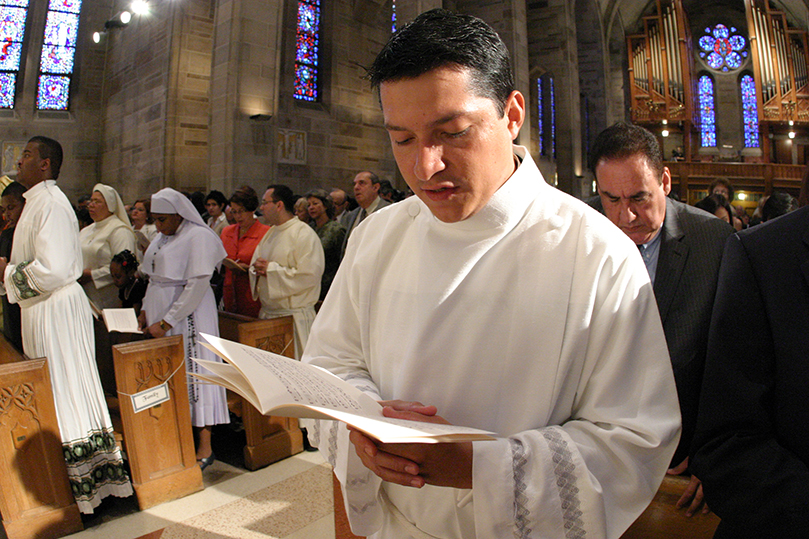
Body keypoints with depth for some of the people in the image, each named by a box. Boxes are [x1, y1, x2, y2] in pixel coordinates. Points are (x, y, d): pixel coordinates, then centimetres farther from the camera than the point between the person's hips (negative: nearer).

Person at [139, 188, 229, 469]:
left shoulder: (198, 236, -12)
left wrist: (166, 322, -18)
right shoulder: (162, 238, 15)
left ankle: (204, 447, 4)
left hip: (189, 315, -8)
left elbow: (196, 286, -18)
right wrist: (146, 310, 9)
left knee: (194, 371, -5)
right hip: (161, 312, 8)